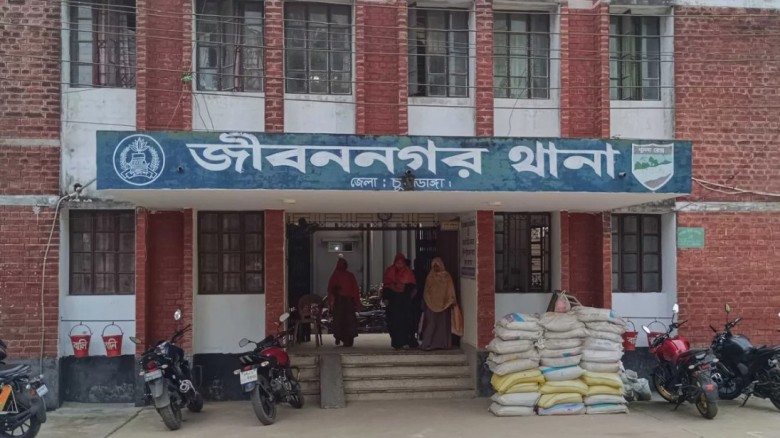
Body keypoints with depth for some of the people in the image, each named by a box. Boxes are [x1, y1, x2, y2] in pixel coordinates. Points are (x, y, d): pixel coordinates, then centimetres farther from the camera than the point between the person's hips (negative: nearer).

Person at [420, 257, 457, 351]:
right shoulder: (430, 277, 9)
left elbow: (450, 290, 1)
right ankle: (428, 344, -8)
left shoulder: (446, 276, 3)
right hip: (431, 304, 1)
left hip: (443, 304, -1)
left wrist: (452, 301, -7)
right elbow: (426, 291, 12)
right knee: (431, 324, -6)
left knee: (443, 324, 2)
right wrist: (425, 302, 8)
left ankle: (442, 343, 8)